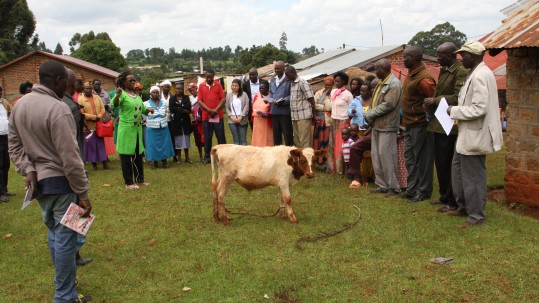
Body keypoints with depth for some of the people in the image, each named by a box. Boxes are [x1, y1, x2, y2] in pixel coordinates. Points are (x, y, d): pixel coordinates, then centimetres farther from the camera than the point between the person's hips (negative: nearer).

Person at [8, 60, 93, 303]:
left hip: (38, 180, 9)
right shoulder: (58, 109, -22)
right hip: (60, 182, -9)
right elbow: (70, 158, -22)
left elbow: (15, 145, 9)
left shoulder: (19, 105, 6)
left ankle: (64, 281, 37)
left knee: (54, 233, 21)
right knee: (65, 237, 1)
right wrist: (83, 193, -16)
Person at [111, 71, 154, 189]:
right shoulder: (122, 94, -13)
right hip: (126, 129, -8)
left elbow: (142, 109, 21)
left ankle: (140, 179, 27)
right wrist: (117, 95, -51)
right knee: (126, 155, 0)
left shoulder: (137, 94, 11)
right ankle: (129, 182, 8)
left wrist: (148, 109, -1)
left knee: (138, 154, 15)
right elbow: (114, 105, -31)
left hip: (138, 128, 8)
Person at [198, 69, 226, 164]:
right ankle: (207, 157, 13)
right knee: (207, 138, 5)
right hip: (206, 116, 1)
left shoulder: (218, 85, 2)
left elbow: (223, 99, -1)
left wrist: (215, 110, -13)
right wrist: (209, 110, -12)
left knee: (221, 137, 3)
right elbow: (199, 101, 0)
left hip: (218, 116, -1)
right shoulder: (201, 86, 4)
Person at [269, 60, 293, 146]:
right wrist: (269, 99, 2)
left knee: (287, 134, -1)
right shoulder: (272, 80, 17)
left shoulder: (288, 79, -7)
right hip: (274, 110, 7)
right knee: (276, 134, 13)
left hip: (285, 111, -7)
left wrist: (284, 100, -22)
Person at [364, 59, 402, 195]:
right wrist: (370, 116, 0)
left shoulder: (394, 84, -13)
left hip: (387, 127, -9)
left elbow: (388, 105, -20)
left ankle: (393, 187, 5)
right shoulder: (381, 83, 16)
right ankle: (382, 185, 18)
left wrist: (369, 114, -12)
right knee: (376, 156, 10)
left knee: (386, 156, -6)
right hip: (377, 125, 9)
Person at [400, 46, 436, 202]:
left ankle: (424, 192, 11)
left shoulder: (423, 78, -19)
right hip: (409, 125, 10)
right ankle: (411, 190, 24)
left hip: (420, 125, -10)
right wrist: (406, 121, 15)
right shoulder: (411, 74, 11)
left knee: (422, 159, 1)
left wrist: (427, 118, -12)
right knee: (410, 158, 14)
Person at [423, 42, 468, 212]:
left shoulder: (461, 72, -14)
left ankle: (453, 202, 8)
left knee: (447, 164, -3)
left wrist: (435, 101, -15)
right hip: (438, 124, 9)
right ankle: (445, 196, 29)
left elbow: (458, 98, -22)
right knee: (440, 163, 16)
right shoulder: (444, 71, 16)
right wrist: (432, 102, 5)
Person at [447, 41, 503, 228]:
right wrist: (456, 110, 8)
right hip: (467, 135, 11)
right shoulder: (476, 73, 12)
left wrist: (454, 111, -15)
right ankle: (464, 207, 34)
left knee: (473, 177, 1)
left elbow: (479, 108, -26)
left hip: (475, 136, -11)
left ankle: (476, 216, 13)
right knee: (458, 170, 20)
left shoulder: (480, 76, -20)